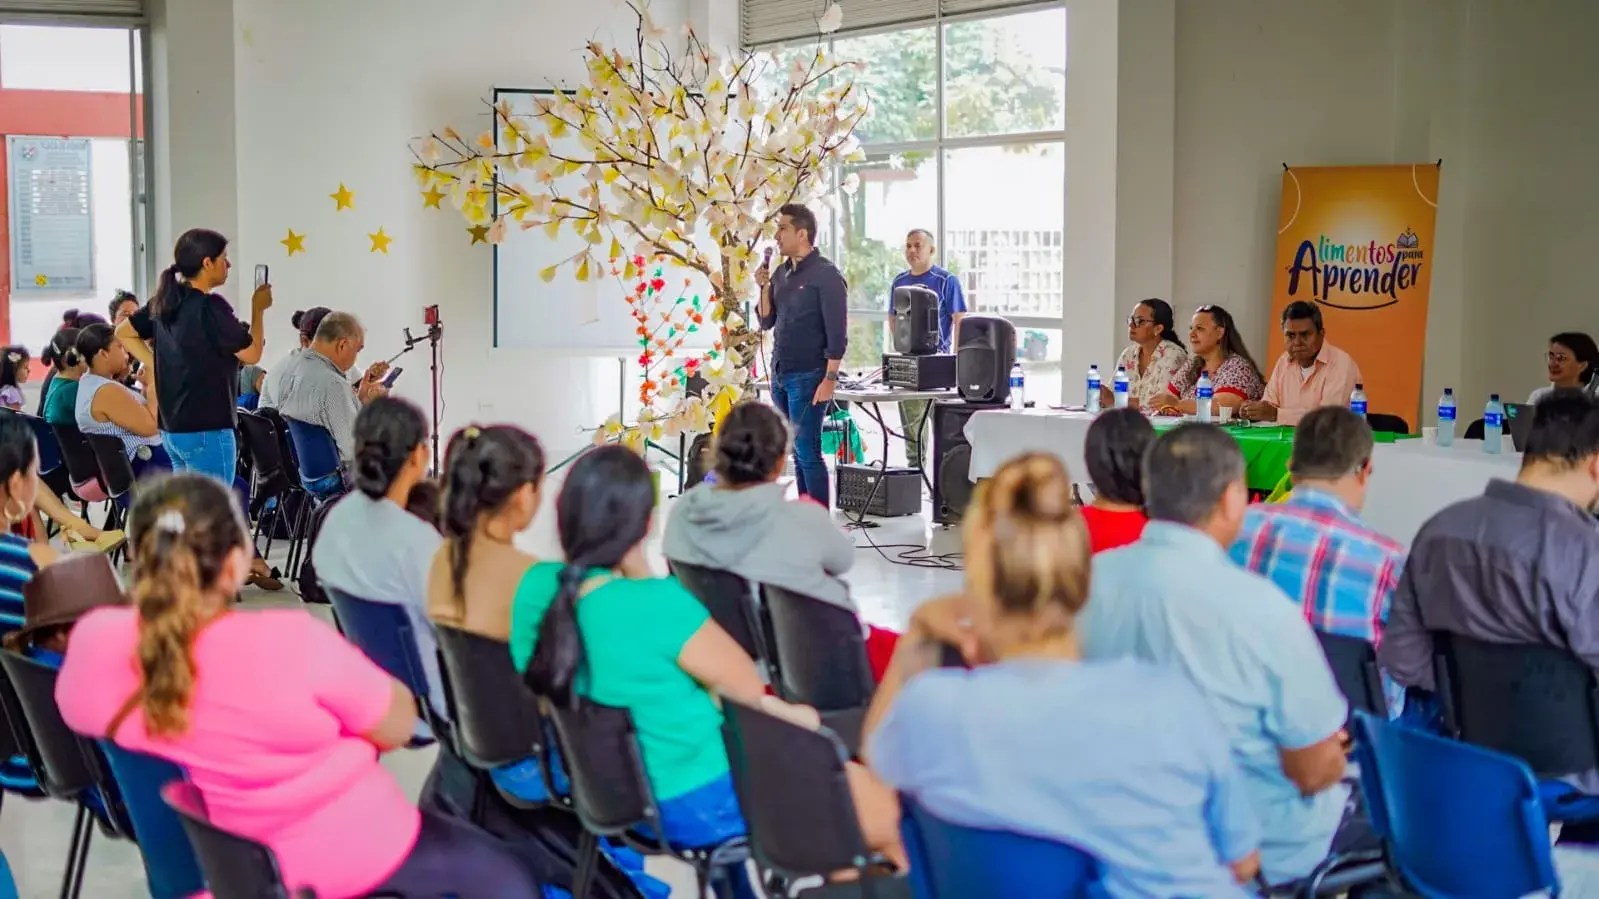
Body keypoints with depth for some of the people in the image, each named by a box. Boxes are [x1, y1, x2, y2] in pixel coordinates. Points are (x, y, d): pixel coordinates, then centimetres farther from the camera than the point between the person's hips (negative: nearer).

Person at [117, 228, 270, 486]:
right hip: (207, 431, -9)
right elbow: (251, 354, -11)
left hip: (172, 429, 9)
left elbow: (123, 332, 21)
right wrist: (258, 309, 2)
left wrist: (158, 368, 14)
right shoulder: (210, 307, -17)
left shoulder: (165, 301, 8)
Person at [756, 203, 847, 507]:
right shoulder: (781, 272, 12)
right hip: (780, 375, 7)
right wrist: (764, 287, -1)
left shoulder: (826, 275, -10)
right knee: (796, 450, 9)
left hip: (807, 376, -7)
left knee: (807, 450, -8)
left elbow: (836, 333, -13)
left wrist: (830, 379, -18)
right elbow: (767, 322, 14)